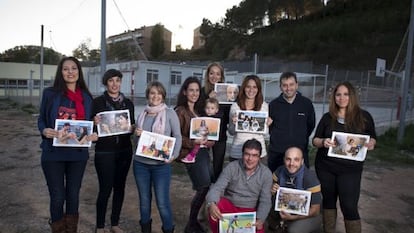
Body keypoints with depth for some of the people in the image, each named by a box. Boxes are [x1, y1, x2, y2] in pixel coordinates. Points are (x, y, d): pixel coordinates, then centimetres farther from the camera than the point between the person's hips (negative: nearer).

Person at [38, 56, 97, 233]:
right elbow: (41, 119, 3)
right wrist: (44, 131, -18)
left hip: (78, 153, 3)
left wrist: (94, 135, -9)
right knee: (57, 197, 4)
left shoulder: (87, 97, 6)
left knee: (73, 195, 15)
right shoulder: (50, 93, -2)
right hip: (53, 153, -2)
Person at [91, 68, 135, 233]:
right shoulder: (98, 101, -4)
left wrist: (132, 129, -9)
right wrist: (95, 123, -23)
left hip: (124, 151, 4)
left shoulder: (128, 103, 8)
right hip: (104, 151, -4)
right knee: (105, 189, -1)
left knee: (120, 187, 11)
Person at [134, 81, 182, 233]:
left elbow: (177, 136, -5)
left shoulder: (170, 113, -3)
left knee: (162, 202, 0)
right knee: (144, 200, 16)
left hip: (161, 164, -4)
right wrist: (137, 135, -5)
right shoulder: (142, 115, 9)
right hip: (140, 163, 4)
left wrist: (174, 155, -19)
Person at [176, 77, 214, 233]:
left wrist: (209, 141, 5)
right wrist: (193, 142, -22)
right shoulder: (180, 111, -7)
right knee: (204, 187, -9)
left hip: (203, 152, 8)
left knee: (204, 188, 8)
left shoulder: (198, 110, 16)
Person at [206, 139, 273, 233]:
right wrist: (212, 204, -42)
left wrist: (260, 220, -23)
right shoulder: (231, 167, -10)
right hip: (229, 205, 0)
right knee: (214, 208, -31)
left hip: (250, 211, 1)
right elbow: (217, 188, -20)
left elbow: (265, 201, -5)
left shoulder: (266, 173, -6)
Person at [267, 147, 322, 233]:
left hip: (308, 215, -4)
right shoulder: (280, 171, -13)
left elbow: (315, 210, -19)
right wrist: (272, 191, -23)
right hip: (285, 210, 4)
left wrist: (292, 217, -27)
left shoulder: (310, 177, -24)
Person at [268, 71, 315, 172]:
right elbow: (268, 126, 12)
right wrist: (278, 138, 6)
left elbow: (311, 125, 13)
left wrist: (302, 139, 10)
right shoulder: (273, 104, 2)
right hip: (276, 154, 0)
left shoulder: (307, 103, 3)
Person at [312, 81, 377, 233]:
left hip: (351, 168, -2)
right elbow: (315, 140, 4)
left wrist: (371, 144, -15)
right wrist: (323, 142, -18)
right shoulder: (327, 117, 3)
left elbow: (373, 138, 8)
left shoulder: (364, 116, 0)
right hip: (325, 166, 2)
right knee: (328, 200, 13)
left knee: (349, 206, -4)